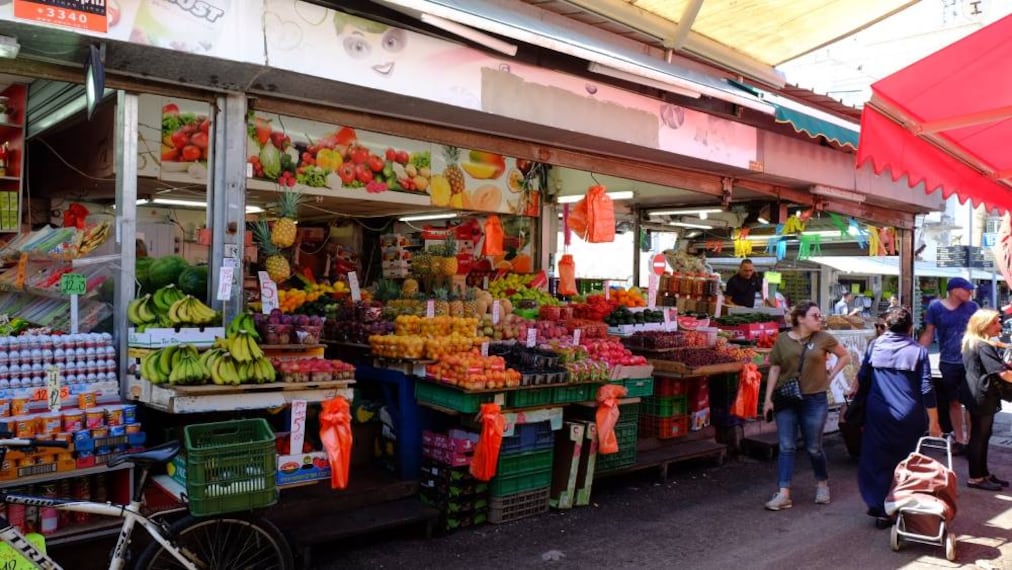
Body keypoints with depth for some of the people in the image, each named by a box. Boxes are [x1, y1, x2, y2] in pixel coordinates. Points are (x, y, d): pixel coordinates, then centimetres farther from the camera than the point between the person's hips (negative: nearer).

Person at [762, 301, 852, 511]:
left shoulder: (824, 339, -1)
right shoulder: (783, 340, 0)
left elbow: (845, 356, 13)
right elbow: (775, 369, 2)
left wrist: (830, 375, 2)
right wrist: (768, 399, -1)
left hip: (814, 400, 0)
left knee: (813, 448, 10)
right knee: (786, 447, 0)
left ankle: (822, 483, 36)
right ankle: (783, 494, 1)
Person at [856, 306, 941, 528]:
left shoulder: (874, 345, 0)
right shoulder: (918, 351, -4)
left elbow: (862, 379, 7)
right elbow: (927, 389, -7)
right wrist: (933, 422, -1)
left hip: (877, 416, 1)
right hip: (910, 418, -1)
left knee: (877, 462, 10)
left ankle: (879, 509, 6)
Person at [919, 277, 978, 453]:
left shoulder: (972, 307, 1)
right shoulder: (935, 307, -3)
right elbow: (928, 333, 1)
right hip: (948, 363, 0)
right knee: (954, 402, 10)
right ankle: (959, 439, 22)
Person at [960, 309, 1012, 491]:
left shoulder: (972, 343, 12)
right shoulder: (984, 346, -19)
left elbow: (996, 366, 23)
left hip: (978, 396, 10)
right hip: (983, 397, -10)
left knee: (982, 436, 16)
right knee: (979, 437, -1)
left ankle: (983, 473, 26)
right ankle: (975, 478, 7)